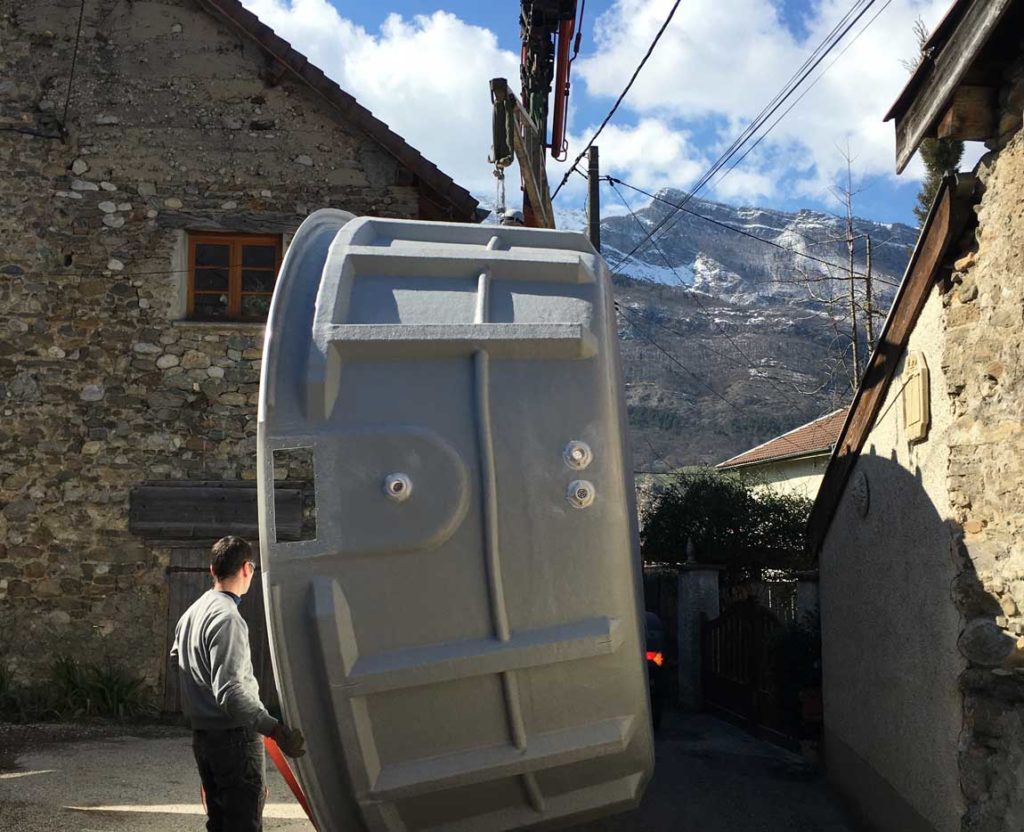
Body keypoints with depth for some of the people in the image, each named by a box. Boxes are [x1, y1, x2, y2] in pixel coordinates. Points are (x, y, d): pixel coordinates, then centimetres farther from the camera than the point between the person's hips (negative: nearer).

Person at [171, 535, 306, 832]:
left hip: (202, 734, 10)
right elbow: (229, 691, -28)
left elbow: (176, 655, 28)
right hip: (235, 736, -10)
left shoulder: (193, 612, 10)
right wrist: (276, 729, -33)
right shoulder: (227, 617, -20)